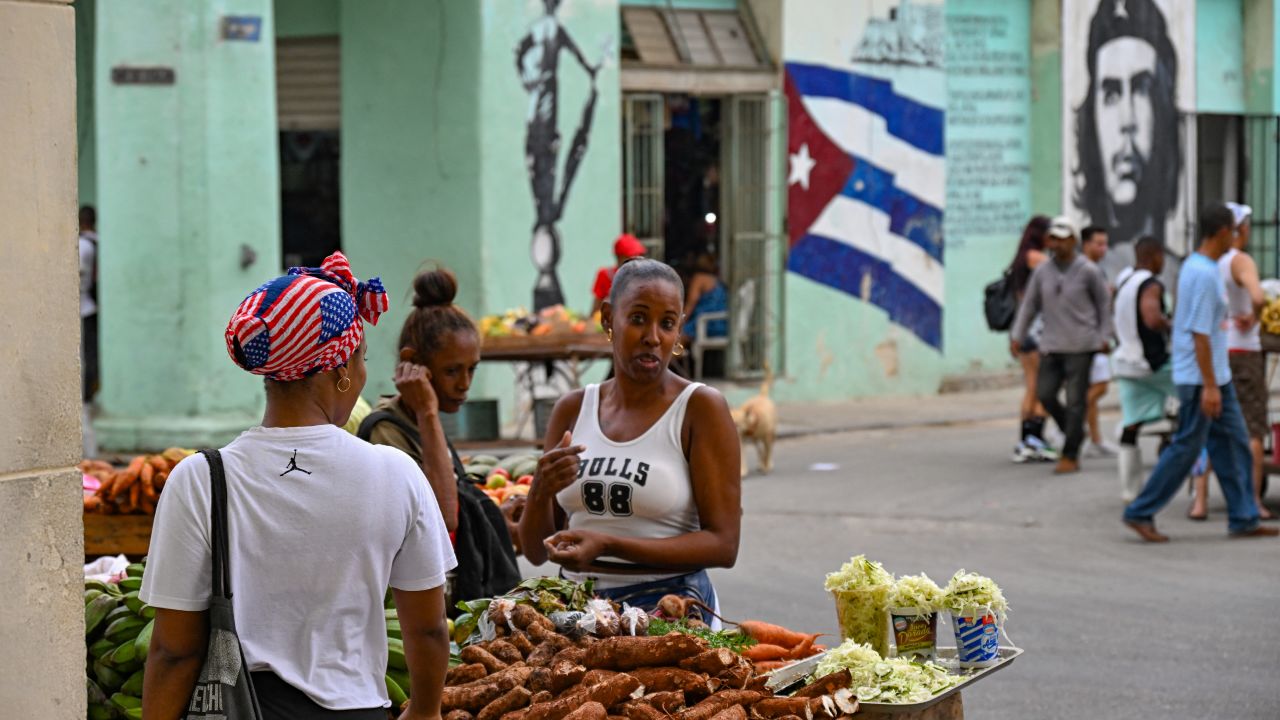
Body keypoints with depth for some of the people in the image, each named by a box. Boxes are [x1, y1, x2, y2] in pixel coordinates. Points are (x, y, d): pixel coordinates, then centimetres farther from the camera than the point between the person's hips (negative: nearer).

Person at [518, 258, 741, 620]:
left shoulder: (701, 407, -2)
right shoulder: (573, 409, 11)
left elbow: (723, 545, -8)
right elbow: (535, 550, 14)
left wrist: (609, 545, -17)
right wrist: (541, 492, -8)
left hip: (666, 607, -4)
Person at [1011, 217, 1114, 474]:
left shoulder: (1088, 271, -3)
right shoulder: (1042, 272, 7)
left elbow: (1104, 303, 4)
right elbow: (1029, 305, 12)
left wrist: (1104, 337, 0)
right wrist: (1017, 336, 6)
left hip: (1080, 346, -4)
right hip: (1051, 345, 4)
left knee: (1075, 401, -4)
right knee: (1044, 394, 0)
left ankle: (1070, 457, 2)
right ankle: (1074, 432, 24)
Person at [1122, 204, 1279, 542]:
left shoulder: (1195, 265, 10)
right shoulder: (1205, 275, -21)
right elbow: (1200, 334, -23)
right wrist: (1209, 387, -23)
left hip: (1217, 376, 10)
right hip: (1201, 378, -10)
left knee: (1234, 444, 10)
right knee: (1187, 448, -3)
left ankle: (1244, 520, 13)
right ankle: (1140, 513, 4)